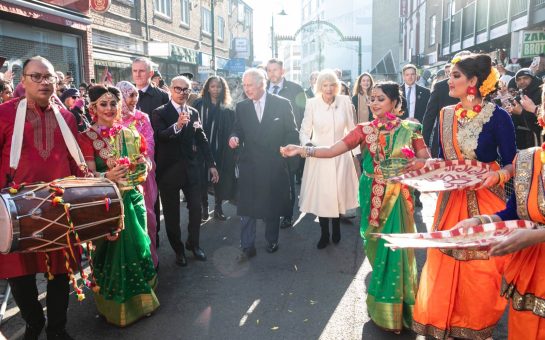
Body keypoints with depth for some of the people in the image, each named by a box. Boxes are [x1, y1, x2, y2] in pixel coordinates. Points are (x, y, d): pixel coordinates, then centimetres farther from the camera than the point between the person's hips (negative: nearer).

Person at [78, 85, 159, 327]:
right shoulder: (87, 138, -6)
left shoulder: (130, 134, 7)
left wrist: (144, 164, -10)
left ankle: (139, 298, 31)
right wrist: (109, 176, -31)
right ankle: (115, 306, 23)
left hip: (133, 199, 4)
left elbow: (145, 164, 14)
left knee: (137, 245, 10)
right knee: (112, 249, 3)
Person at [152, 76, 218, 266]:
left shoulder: (194, 113, 8)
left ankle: (193, 243, 31)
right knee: (172, 213, 8)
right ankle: (178, 249, 25)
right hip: (168, 170, -3)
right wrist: (177, 126, -41)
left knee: (196, 209, 9)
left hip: (191, 169, 4)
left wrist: (211, 164, 6)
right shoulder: (160, 113, -6)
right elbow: (160, 136, -23)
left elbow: (202, 139, 9)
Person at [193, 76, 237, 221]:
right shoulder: (200, 104, 1)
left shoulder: (227, 108, 6)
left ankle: (218, 208, 18)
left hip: (221, 150, 1)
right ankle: (204, 207, 17)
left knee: (220, 178, 6)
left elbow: (232, 129, 4)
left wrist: (231, 145, -4)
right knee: (203, 178, 5)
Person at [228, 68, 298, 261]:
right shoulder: (241, 107, 5)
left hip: (274, 165, -1)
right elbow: (238, 130, 9)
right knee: (246, 208, -1)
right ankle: (247, 247, 10)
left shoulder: (282, 104, -2)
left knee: (273, 205, 13)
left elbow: (292, 132, 1)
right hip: (249, 165, 1)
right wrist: (235, 137, -13)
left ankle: (272, 241, 32)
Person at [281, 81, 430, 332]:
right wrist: (302, 150, -21)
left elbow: (426, 158, 3)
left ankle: (394, 308, 21)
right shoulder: (364, 130, 1)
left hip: (398, 196, -1)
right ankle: (380, 304, 28)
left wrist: (418, 163, -19)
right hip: (373, 197, 1)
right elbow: (333, 150, -9)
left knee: (395, 246, 0)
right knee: (376, 247, 9)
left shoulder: (409, 129, 1)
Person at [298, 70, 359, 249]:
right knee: (321, 196, 2)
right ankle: (324, 234, 22)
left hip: (340, 157, 1)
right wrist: (307, 143, -24)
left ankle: (336, 230, 33)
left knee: (338, 194, 9)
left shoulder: (345, 102, -5)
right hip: (319, 157, -1)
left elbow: (352, 129, 4)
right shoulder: (312, 103, -8)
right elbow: (304, 131, -4)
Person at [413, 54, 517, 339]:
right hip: (451, 199, 4)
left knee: (480, 266, 8)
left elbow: (511, 164, -8)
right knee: (445, 262, 11)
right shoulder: (446, 115, 3)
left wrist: (497, 175, -28)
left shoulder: (497, 117, -12)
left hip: (485, 200, -4)